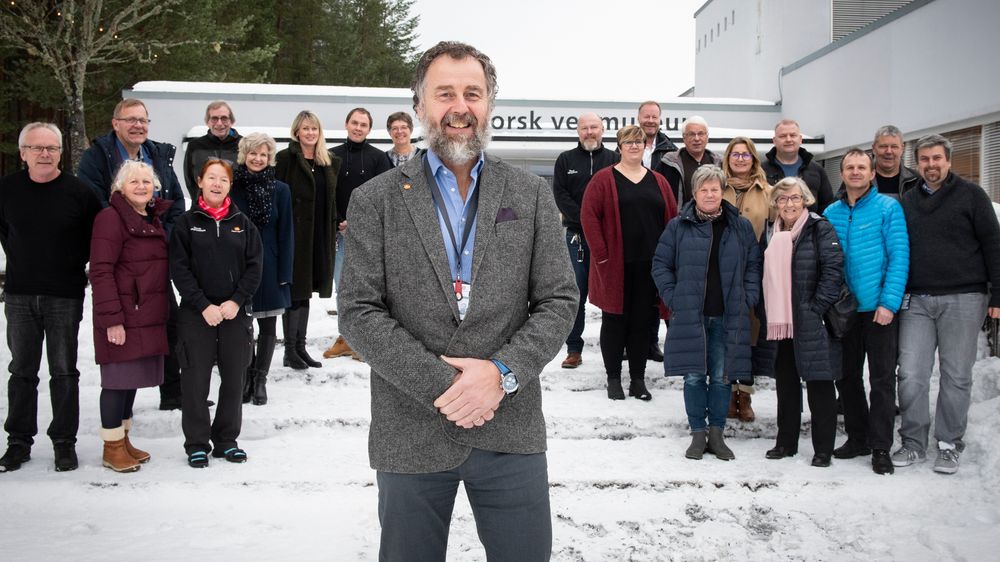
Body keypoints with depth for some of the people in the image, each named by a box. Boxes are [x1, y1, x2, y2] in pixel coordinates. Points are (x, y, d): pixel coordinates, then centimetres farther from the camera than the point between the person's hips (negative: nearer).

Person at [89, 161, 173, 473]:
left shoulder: (154, 219, 16)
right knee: (118, 379, -1)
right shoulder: (111, 218, -10)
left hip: (150, 316, 8)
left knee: (133, 378, 14)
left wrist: (162, 311, 16)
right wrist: (112, 318, -20)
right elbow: (101, 271, -15)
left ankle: (124, 440, 26)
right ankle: (112, 448, 11)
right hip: (123, 318, -8)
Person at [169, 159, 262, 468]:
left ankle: (226, 440, 20)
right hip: (196, 313, -2)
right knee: (196, 380, 1)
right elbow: (179, 268, -4)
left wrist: (236, 301, -8)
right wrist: (204, 305, -13)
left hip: (237, 312, 2)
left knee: (234, 379, 6)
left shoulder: (242, 223, 7)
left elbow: (254, 266, 4)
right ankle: (197, 443, 14)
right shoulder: (187, 222, 2)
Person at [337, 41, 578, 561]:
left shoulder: (532, 195, 6)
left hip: (511, 429, 1)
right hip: (410, 434, 0)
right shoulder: (375, 200, 1)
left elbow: (559, 302, 2)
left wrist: (502, 372, -13)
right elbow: (358, 312, -5)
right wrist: (440, 385, -14)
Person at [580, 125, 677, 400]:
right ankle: (613, 378, 15)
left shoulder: (658, 181, 12)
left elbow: (673, 219, 12)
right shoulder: (604, 179, 0)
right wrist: (600, 253, -13)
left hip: (649, 265, 3)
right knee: (615, 320, 5)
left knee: (643, 321, 8)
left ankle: (638, 379, 18)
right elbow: (588, 215, -7)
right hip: (616, 266, -3)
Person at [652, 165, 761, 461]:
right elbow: (660, 264, 3)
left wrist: (748, 298, 0)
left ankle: (716, 434, 19)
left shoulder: (741, 226, 6)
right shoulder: (679, 226, 1)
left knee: (722, 377, 6)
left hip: (728, 317, 1)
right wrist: (672, 298, -4)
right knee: (694, 376, 3)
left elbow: (754, 264, 10)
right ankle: (698, 435, 16)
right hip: (690, 315, -1)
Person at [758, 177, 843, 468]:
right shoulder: (769, 234, 14)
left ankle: (823, 448, 11)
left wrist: (817, 308, -17)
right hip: (778, 323, 6)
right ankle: (786, 442, 25)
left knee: (819, 385, 1)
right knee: (785, 385, 14)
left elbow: (834, 269, -12)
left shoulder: (820, 229, -4)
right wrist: (765, 314, 10)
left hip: (811, 324, -6)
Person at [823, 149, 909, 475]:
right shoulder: (831, 213, 8)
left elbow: (899, 258, -10)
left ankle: (880, 447, 10)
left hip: (879, 307, -4)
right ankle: (857, 438, 26)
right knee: (847, 376, 12)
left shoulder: (888, 208, -4)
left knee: (882, 379, 1)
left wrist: (889, 302, -17)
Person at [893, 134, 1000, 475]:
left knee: (956, 376, 3)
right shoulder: (907, 201, 13)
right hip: (917, 302, 3)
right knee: (911, 374, -1)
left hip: (963, 299, -3)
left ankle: (950, 445, 15)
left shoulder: (970, 195, 3)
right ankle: (913, 443, 11)